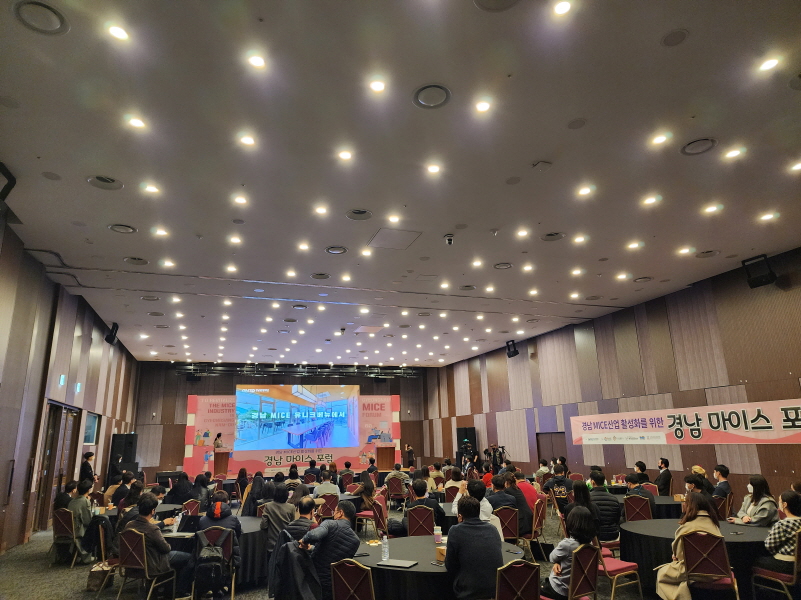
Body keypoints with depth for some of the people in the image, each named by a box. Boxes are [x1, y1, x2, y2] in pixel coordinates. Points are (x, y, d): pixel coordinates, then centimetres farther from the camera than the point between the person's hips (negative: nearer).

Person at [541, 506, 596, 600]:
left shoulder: (567, 544, -30)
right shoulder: (589, 542, -7)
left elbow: (552, 558, -11)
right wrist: (558, 563, -11)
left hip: (560, 590, -7)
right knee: (544, 581, 29)